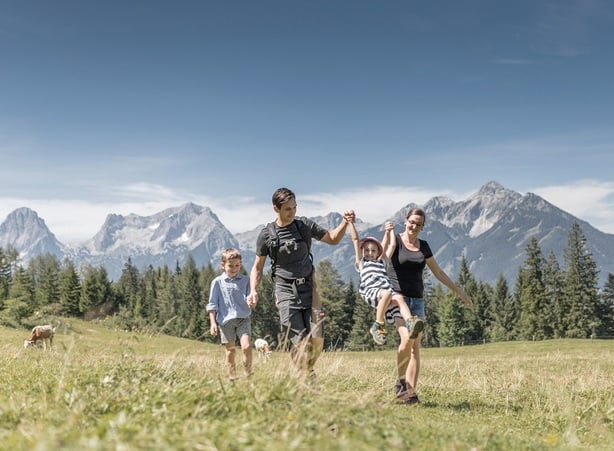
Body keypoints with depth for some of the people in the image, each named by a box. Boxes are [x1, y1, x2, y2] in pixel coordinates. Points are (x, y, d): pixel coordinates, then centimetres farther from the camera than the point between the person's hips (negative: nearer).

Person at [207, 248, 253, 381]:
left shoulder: (245, 280, 5)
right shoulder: (218, 282, 2)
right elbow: (212, 305, 4)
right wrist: (213, 322, -2)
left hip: (243, 319, 0)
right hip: (226, 320, 0)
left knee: (246, 346, -15)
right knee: (231, 350, 6)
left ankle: (248, 374, 0)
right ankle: (232, 377, 18)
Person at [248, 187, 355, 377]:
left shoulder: (304, 225, 4)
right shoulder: (266, 235, -1)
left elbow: (333, 239, 15)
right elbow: (258, 266, 7)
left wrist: (345, 222, -3)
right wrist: (253, 290, -8)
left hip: (308, 288, 2)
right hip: (286, 291, -2)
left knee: (317, 340, -6)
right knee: (299, 342, -11)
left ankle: (306, 372, 19)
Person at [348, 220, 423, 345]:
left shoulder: (382, 262, 35)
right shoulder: (361, 262, 25)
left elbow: (391, 245, 37)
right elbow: (355, 239, 23)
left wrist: (390, 230, 44)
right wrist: (351, 223, 22)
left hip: (386, 291, 4)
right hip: (370, 291, -4)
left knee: (399, 298, -29)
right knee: (387, 293, -35)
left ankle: (410, 324, -50)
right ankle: (378, 326, -27)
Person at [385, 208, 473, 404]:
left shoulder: (423, 246, 15)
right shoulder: (396, 240, 0)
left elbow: (438, 272, 22)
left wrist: (459, 292, 23)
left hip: (417, 299, 5)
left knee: (416, 347, -2)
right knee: (407, 338, -23)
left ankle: (411, 392, -2)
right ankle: (400, 382, -4)